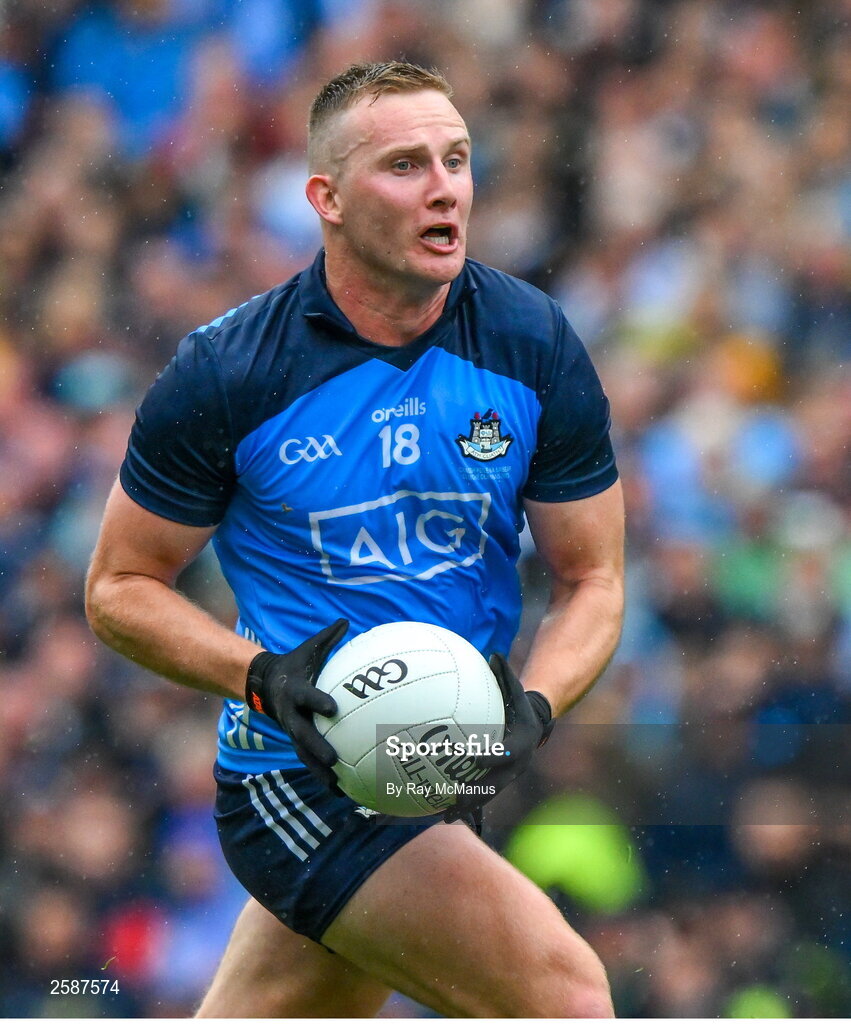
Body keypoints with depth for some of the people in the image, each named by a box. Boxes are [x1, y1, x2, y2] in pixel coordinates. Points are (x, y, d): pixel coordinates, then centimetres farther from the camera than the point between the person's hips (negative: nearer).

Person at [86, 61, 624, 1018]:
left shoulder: (535, 347, -3)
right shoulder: (225, 374, -11)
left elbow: (591, 579, 4)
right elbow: (120, 588, -2)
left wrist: (532, 706, -17)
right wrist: (266, 678, -20)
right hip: (300, 776, -5)